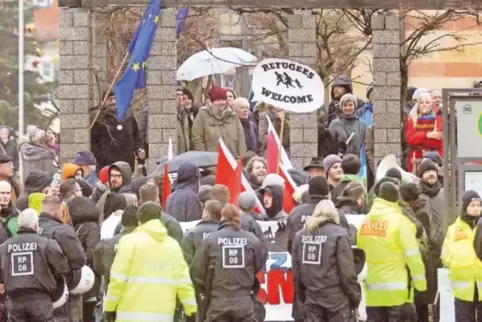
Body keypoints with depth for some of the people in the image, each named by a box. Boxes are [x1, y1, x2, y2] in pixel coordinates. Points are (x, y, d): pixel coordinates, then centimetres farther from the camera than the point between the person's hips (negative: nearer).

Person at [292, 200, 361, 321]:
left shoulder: (300, 235, 7)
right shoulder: (338, 235, -9)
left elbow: (296, 271, 9)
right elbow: (347, 272, -11)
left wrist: (301, 296, 18)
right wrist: (355, 298, -2)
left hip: (312, 298, 5)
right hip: (336, 298, -5)